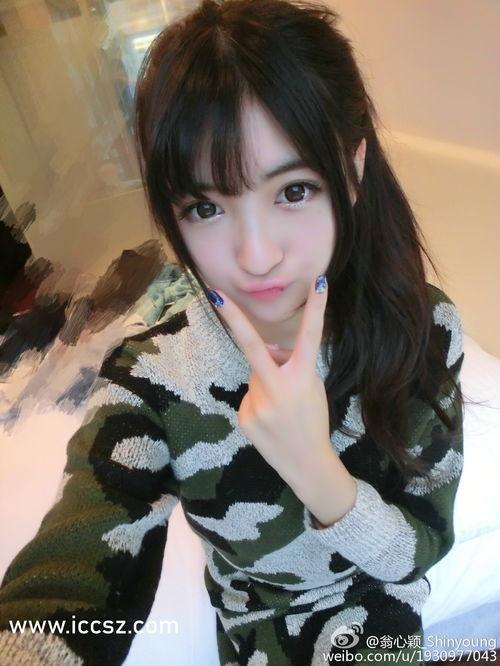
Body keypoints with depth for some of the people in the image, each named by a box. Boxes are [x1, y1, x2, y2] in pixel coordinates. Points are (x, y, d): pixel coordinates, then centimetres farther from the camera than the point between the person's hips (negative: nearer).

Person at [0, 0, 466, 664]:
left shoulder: (425, 327, -25)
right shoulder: (148, 381, -30)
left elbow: (422, 548, -19)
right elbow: (56, 606, -39)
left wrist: (314, 468, -38)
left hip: (389, 611, 1)